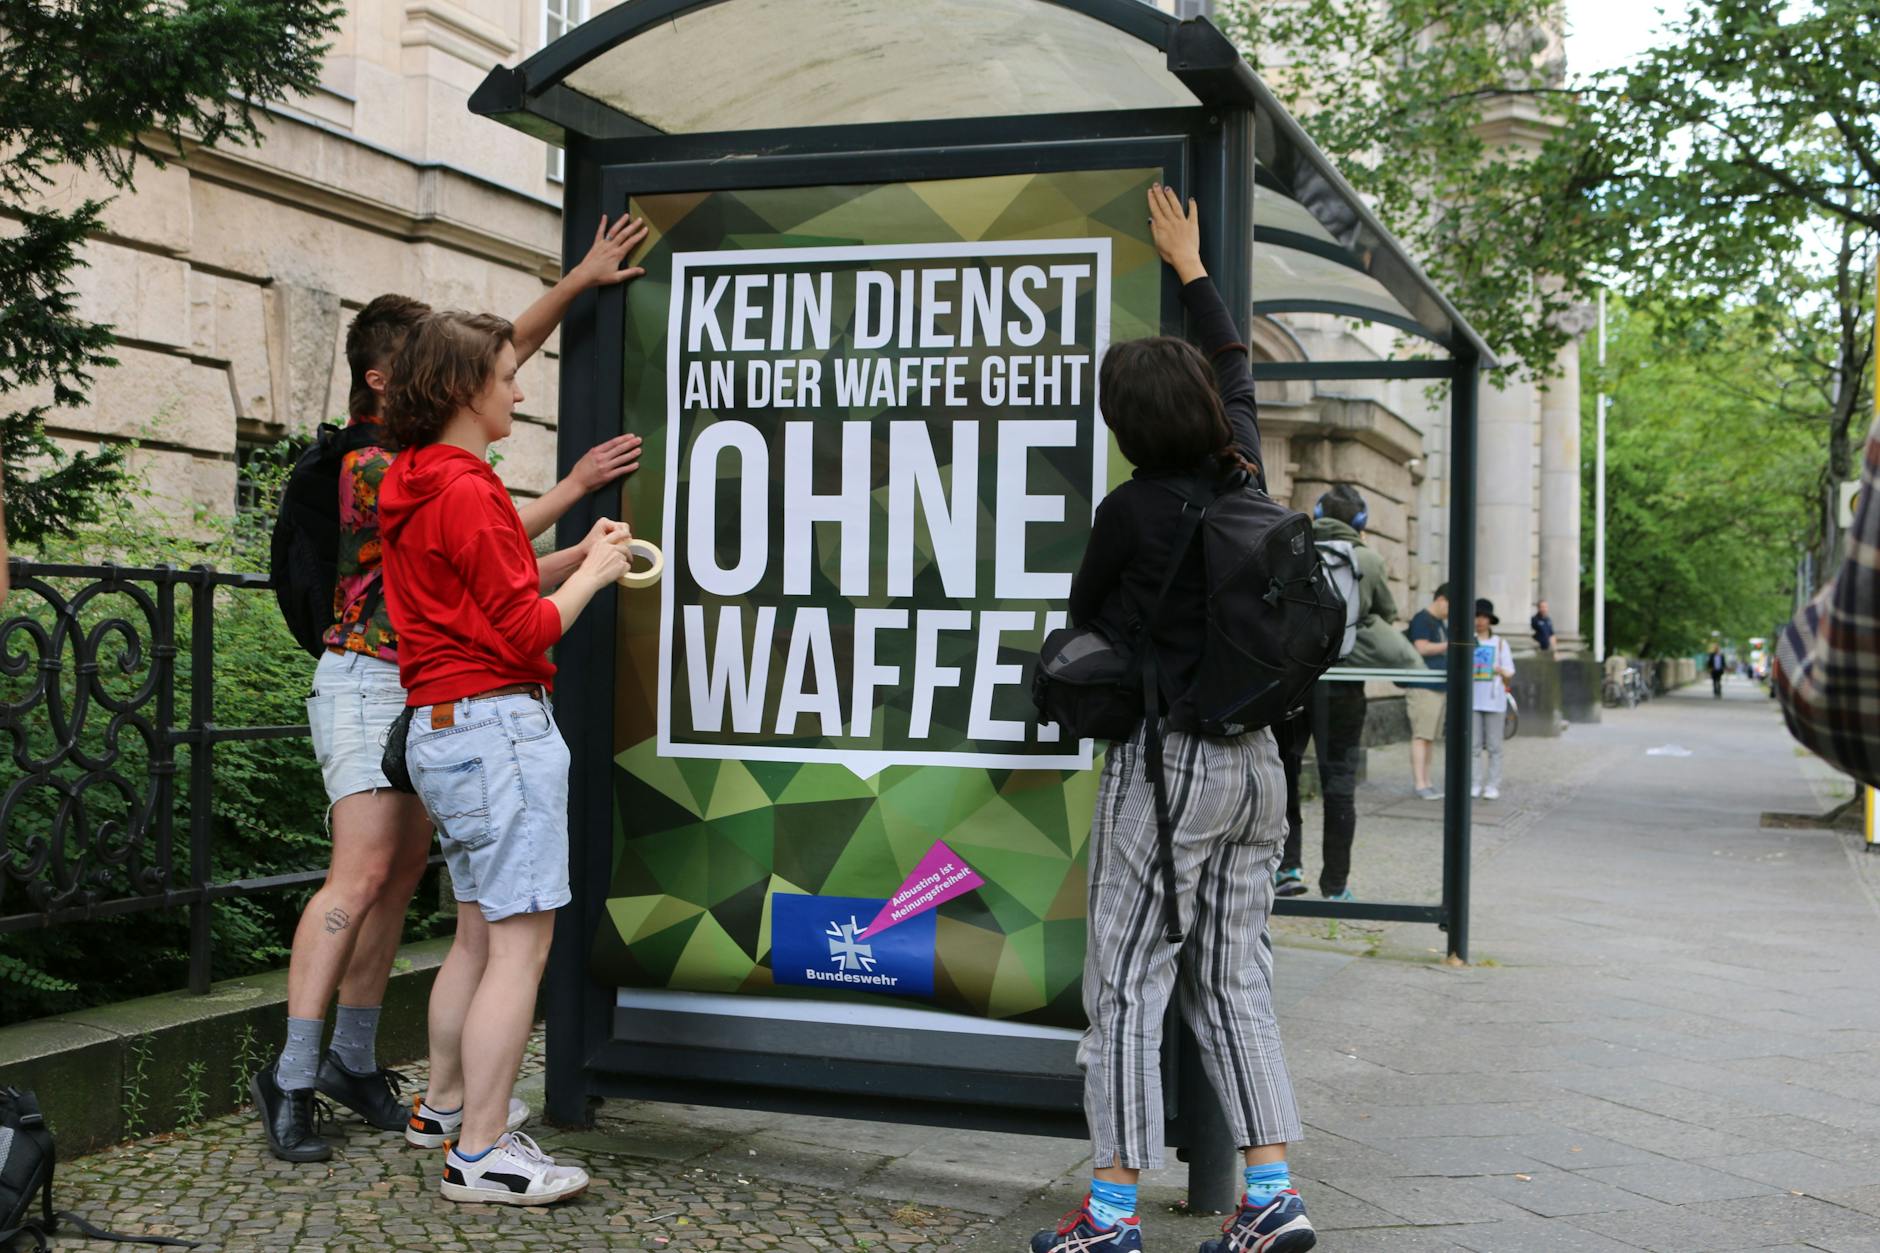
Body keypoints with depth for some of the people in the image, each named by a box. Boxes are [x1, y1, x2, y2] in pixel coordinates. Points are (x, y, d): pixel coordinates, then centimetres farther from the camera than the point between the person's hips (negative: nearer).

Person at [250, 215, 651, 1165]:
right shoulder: (371, 466, -14)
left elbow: (506, 349, 18)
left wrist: (581, 280, 13)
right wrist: (573, 486, -9)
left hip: (429, 688, 9)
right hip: (368, 682, -9)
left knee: (401, 877, 7)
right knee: (361, 876, -15)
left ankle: (354, 1061, 13)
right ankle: (291, 1077, -13)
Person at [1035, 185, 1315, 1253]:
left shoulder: (1135, 511, -14)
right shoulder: (1242, 476, 4)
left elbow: (1086, 614, 2)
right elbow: (1237, 369, 22)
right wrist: (1191, 265, 34)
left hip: (1167, 761, -7)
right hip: (1256, 759, 7)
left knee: (1128, 982, 0)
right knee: (1236, 977, 12)